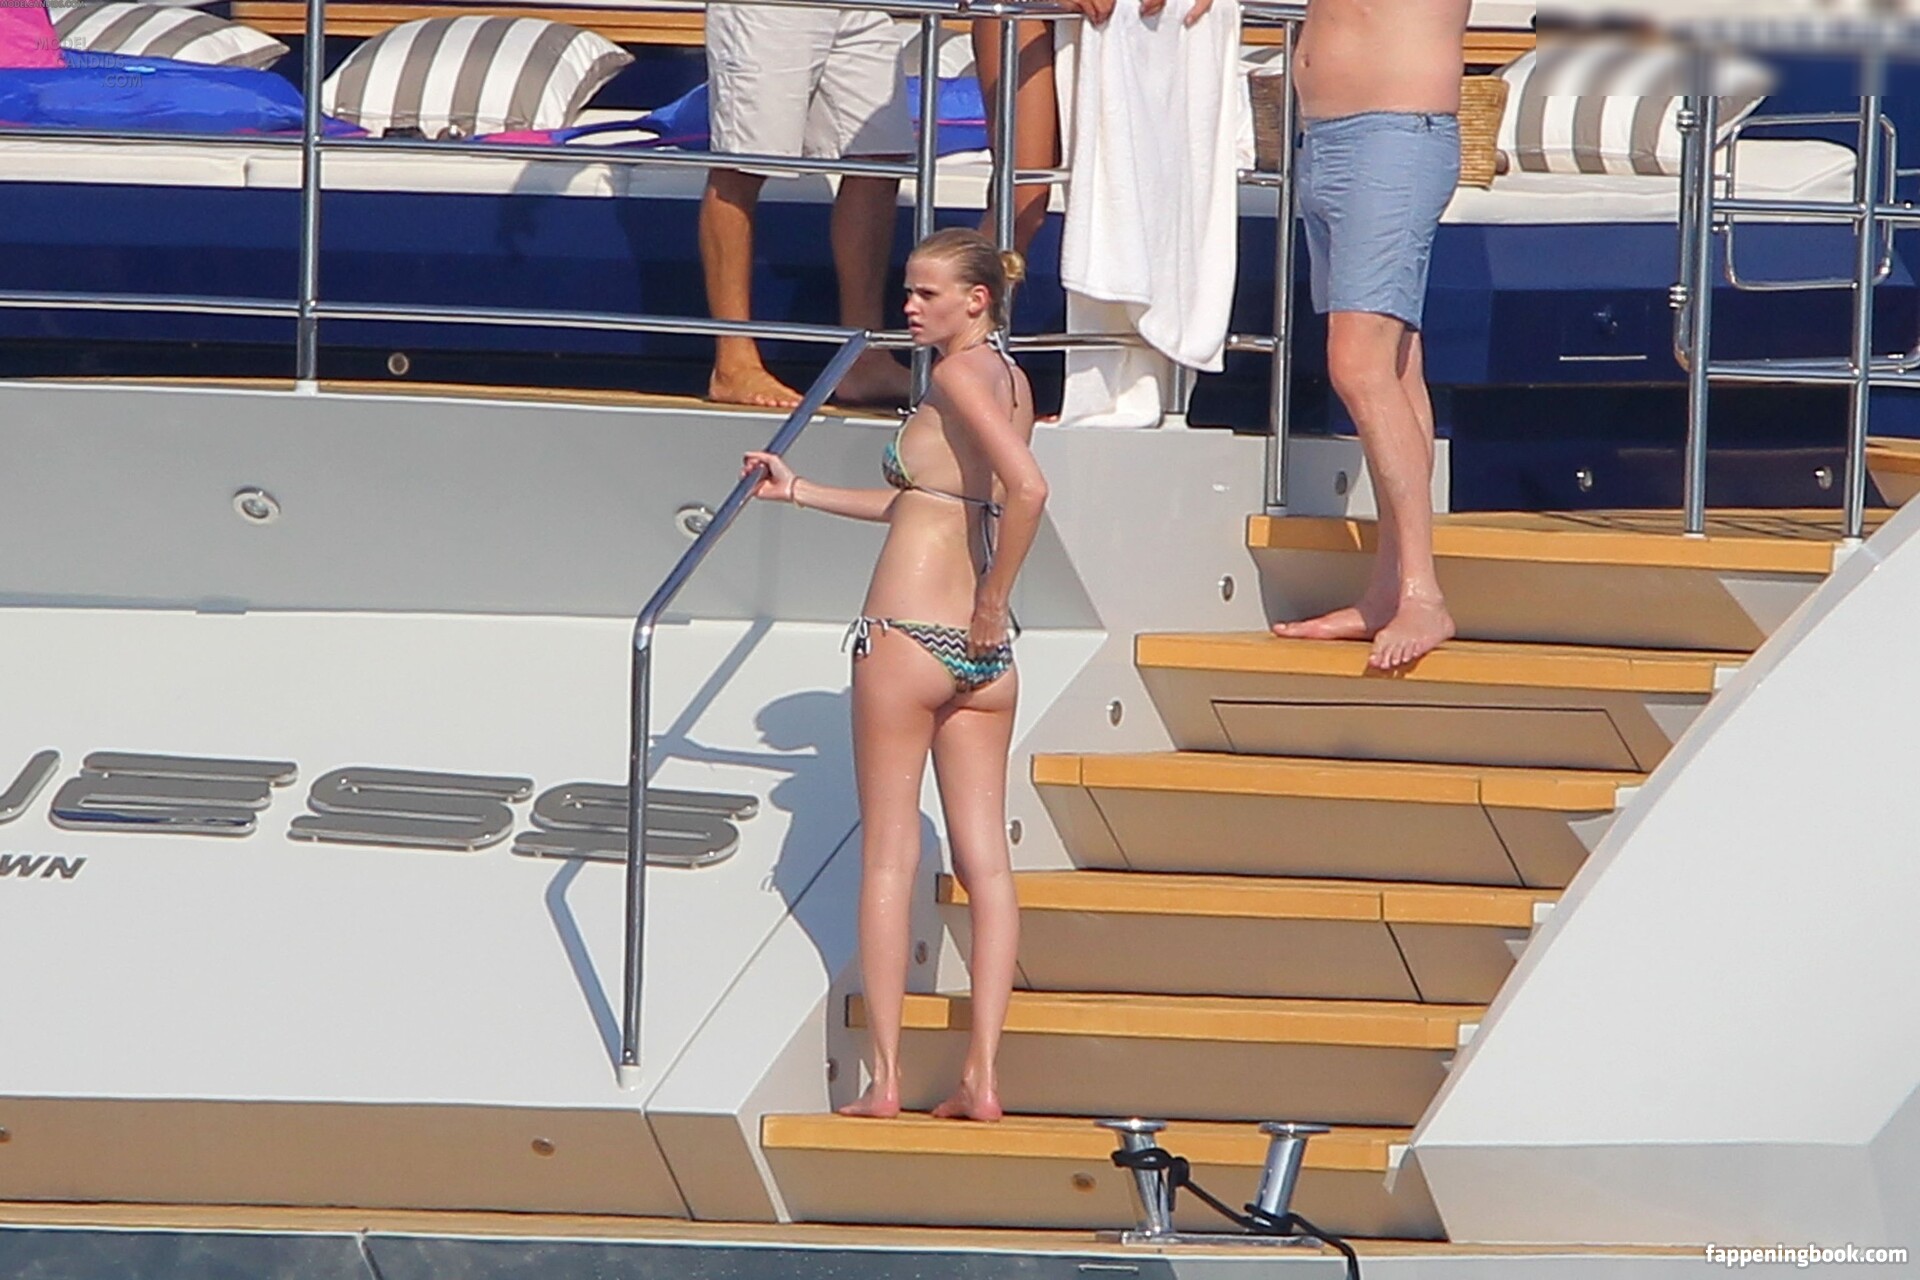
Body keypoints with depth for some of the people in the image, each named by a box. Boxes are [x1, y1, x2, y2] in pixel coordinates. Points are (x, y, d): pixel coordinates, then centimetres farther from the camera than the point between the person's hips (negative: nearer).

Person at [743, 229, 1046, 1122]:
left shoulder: (959, 374, -12)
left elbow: (1027, 486, -28)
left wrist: (994, 600, -17)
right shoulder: (1010, 380, 13)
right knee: (983, 859, 5)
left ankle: (884, 1077, 0)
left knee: (888, 856, 0)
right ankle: (981, 1076, 2)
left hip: (906, 637, -8)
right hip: (982, 651, 8)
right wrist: (798, 492, 27)